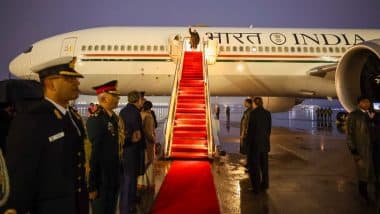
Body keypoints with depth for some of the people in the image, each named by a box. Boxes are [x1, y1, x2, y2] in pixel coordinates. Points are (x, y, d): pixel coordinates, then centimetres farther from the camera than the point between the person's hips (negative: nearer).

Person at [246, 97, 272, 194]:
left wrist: (248, 142, -4)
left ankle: (256, 188, 9)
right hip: (265, 142, 6)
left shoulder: (253, 113, -15)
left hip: (254, 142, -6)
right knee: (264, 164, 16)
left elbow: (250, 129, -14)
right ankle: (264, 186, 25)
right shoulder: (267, 113, 3)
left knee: (254, 165, 4)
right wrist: (265, 139, 16)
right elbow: (269, 128, 7)